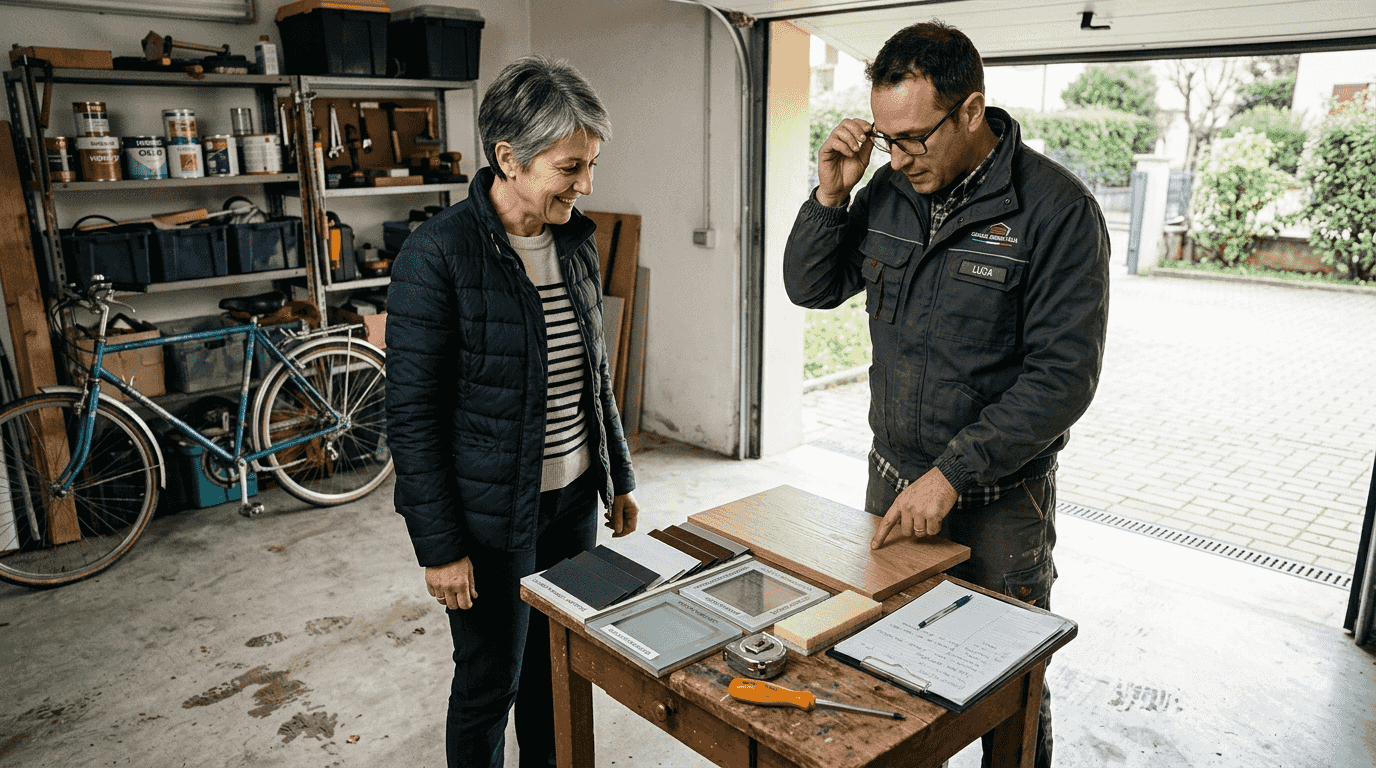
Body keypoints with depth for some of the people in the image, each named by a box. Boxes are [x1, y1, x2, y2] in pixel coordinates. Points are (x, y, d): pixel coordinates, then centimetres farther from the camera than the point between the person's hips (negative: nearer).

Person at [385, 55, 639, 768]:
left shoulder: (576, 239, 2)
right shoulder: (437, 254, -18)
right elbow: (411, 413, -16)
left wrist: (619, 478, 14)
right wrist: (440, 547, -15)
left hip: (574, 499, 6)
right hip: (493, 515, -6)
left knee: (558, 669, 20)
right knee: (490, 682, 12)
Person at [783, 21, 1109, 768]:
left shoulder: (1055, 208, -17)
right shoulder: (891, 189, 0)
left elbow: (1064, 373, -20)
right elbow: (810, 287, 7)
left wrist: (952, 474, -23)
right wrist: (832, 193, -9)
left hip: (999, 503, -4)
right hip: (893, 480, 5)